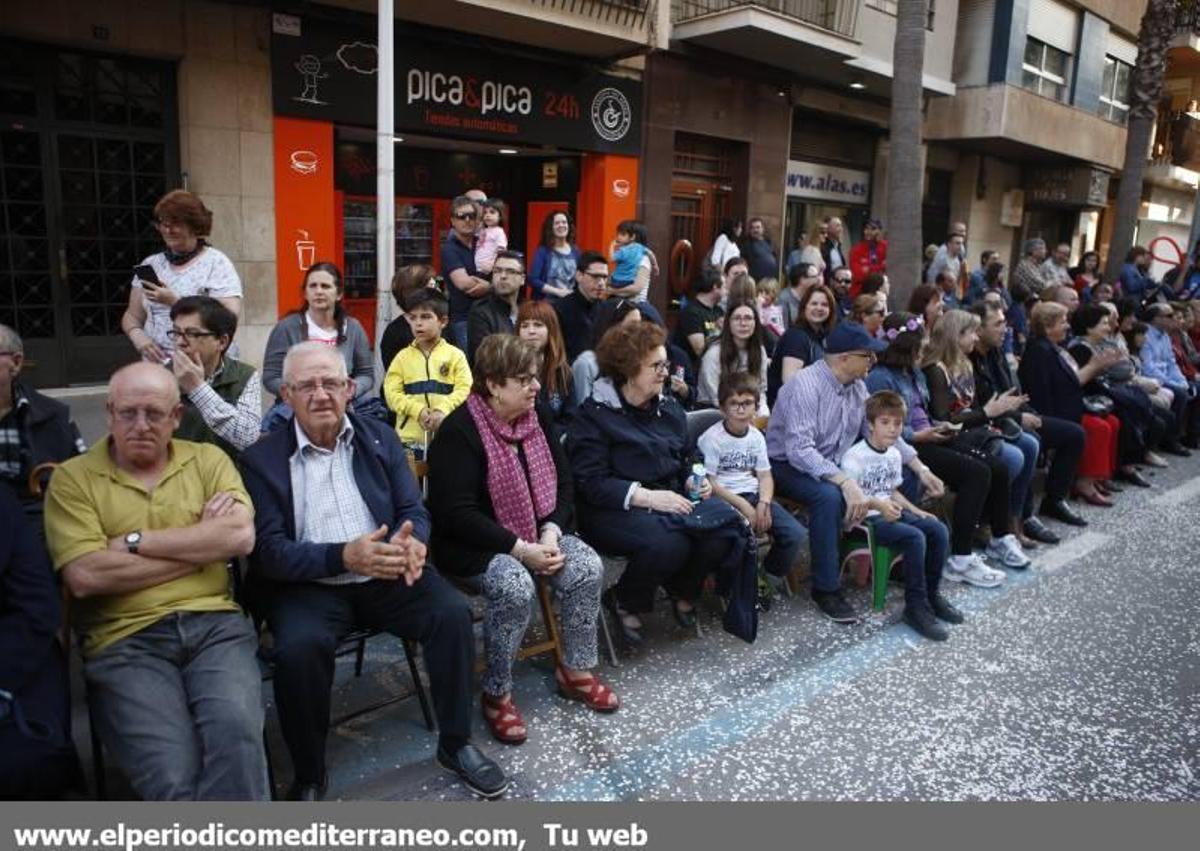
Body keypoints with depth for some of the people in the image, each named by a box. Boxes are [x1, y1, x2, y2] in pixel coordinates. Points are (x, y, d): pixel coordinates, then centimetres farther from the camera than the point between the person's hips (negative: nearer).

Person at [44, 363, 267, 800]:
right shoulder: (72, 478, 8)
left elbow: (240, 536, -3)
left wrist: (133, 541, -3)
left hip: (214, 623, 2)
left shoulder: (208, 459, 14)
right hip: (124, 639, -1)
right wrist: (202, 544, -2)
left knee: (235, 729, -27)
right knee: (173, 775, -24)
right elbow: (85, 576, -6)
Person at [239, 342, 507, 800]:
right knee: (299, 646, -31)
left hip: (385, 575, 3)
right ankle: (309, 776, -5)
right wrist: (344, 556, -27)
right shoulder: (262, 458, -2)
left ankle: (456, 743, 2)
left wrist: (411, 540, -21)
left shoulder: (380, 437, 7)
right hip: (308, 586, -2)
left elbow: (414, 510, 6)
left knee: (453, 612, -19)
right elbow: (269, 551, -9)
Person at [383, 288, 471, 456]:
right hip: (410, 437, 1)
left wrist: (443, 410, -20)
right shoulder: (403, 357, 6)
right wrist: (418, 410, -15)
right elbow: (392, 392, -1)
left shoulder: (455, 355, 2)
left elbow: (464, 389, -6)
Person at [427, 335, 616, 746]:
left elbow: (563, 483, 6)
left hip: (538, 535, 6)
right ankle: (497, 694, -10)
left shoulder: (538, 417, 3)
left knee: (587, 567, -17)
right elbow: (456, 513, -22)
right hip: (475, 544, -6)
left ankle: (575, 670, 3)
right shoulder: (459, 431, -17)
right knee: (515, 588, -33)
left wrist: (551, 532, -13)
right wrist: (519, 549, -24)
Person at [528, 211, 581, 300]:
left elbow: (581, 277, 12)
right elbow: (533, 280, -10)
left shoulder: (575, 251, 8)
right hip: (546, 302, -3)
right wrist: (557, 291, -14)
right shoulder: (543, 251, -3)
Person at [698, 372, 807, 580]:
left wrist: (764, 504, -10)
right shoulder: (711, 438, -8)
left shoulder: (756, 436, 11)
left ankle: (770, 575, 14)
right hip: (725, 500, -6)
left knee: (796, 534, -11)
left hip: (754, 495, 6)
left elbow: (765, 476, 10)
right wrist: (743, 506, -16)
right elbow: (709, 483, -11)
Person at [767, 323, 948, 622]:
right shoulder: (805, 385, -24)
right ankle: (826, 589, -21)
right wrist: (846, 482, -42)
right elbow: (800, 450, -34)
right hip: (789, 466, -8)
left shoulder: (857, 386, 1)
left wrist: (920, 469, 3)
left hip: (832, 467, 8)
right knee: (830, 496, -36)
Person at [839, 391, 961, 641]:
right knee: (915, 538, -28)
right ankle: (916, 606, -17)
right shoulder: (854, 456, -15)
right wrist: (876, 504, -33)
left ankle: (931, 594, 3)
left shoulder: (894, 454, 12)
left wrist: (915, 510, 10)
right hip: (865, 518, -8)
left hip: (890, 513, 8)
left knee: (939, 530, -10)